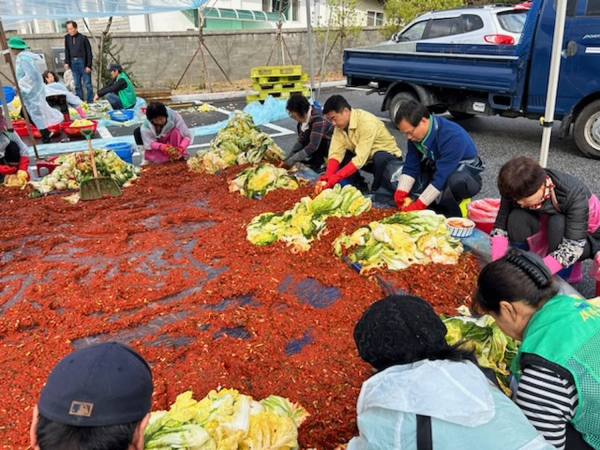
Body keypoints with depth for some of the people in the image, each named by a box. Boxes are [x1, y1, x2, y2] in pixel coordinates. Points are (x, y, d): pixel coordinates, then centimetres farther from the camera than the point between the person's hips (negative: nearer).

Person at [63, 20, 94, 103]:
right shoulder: (67, 38, 8)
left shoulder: (83, 38, -6)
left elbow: (89, 52, -5)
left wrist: (88, 65, -10)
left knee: (87, 84, -2)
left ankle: (90, 102, 1)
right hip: (73, 63, 5)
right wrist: (66, 62, 5)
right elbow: (67, 51, 15)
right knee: (77, 85, 8)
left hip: (83, 62, -5)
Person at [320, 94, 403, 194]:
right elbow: (336, 153, -17)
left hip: (388, 157, -6)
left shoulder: (367, 122, -31)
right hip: (367, 160, 6)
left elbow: (361, 158, -36)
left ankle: (376, 190, -12)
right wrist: (328, 175, -34)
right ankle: (360, 186, 3)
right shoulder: (340, 125, -10)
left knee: (379, 158, -38)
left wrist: (336, 177, -41)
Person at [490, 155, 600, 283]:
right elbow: (500, 226, -17)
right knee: (517, 218, -25)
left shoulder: (573, 195, -34)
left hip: (589, 237, -4)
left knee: (557, 223, -35)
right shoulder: (519, 190, -22)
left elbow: (573, 246, -37)